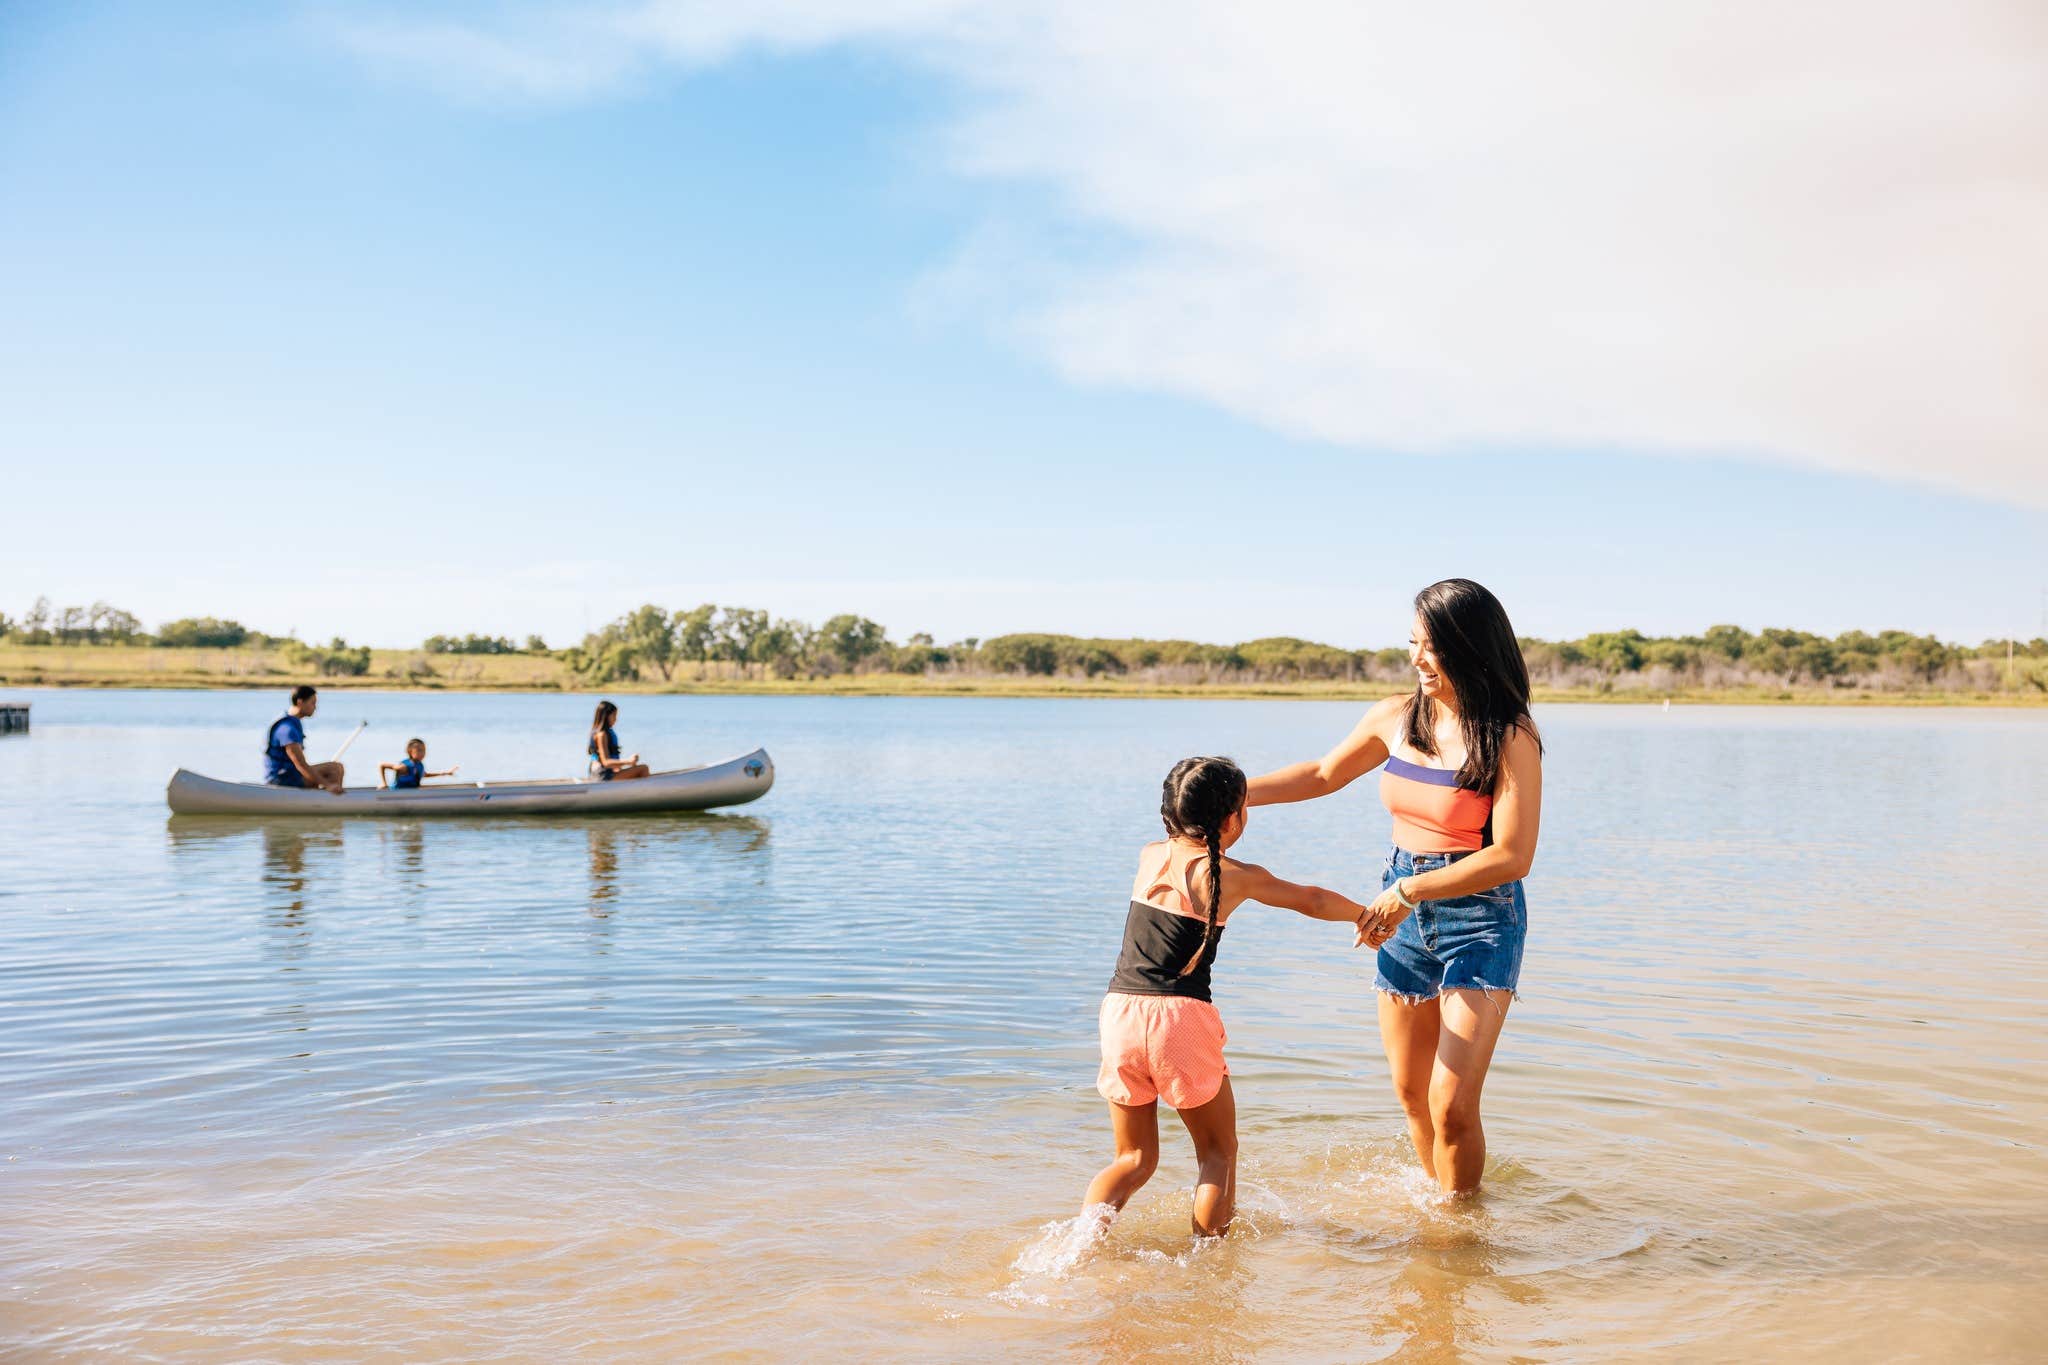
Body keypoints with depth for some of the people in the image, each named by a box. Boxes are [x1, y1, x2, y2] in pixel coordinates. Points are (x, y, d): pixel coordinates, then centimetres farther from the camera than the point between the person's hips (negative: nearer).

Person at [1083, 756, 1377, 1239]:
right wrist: (1366, 915, 33)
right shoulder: (1236, 876, 0)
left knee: (1135, 1158, 15)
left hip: (1121, 1013, 4)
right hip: (1183, 1017, -4)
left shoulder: (1150, 856, 10)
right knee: (1219, 1152, 16)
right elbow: (1313, 901, 15)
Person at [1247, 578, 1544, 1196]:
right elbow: (1324, 774, 16)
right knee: (1411, 1093, 14)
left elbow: (1512, 856, -19)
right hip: (1404, 913, 6)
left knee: (1452, 1105, -9)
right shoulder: (1397, 717, 0)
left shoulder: (1511, 738, -16)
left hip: (1480, 918, -5)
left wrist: (1408, 892, -19)